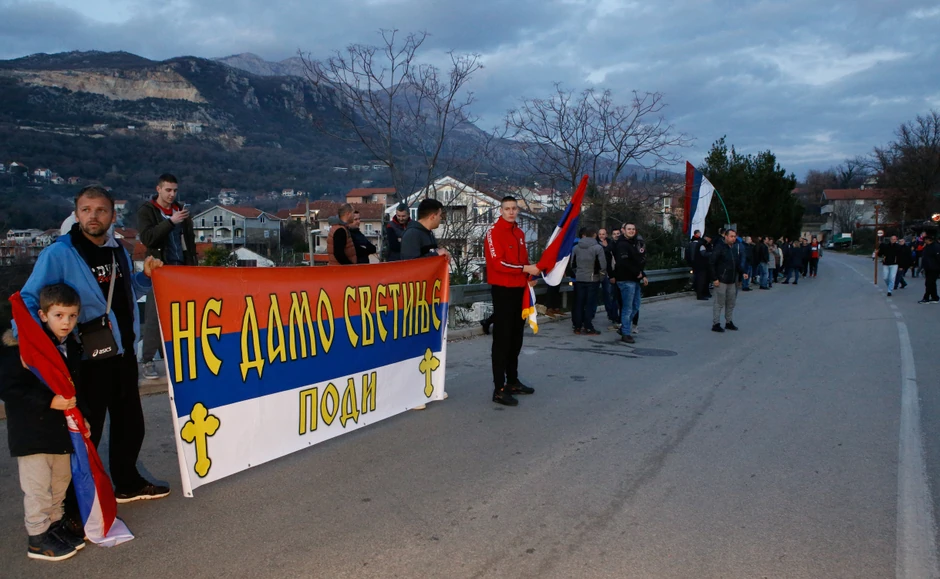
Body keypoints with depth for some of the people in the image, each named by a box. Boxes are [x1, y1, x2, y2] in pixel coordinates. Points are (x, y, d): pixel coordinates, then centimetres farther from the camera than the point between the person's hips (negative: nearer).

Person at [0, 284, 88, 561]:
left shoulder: (72, 348, 5)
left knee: (61, 480, 17)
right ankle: (38, 538, 15)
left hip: (61, 428, 7)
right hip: (32, 431, -7)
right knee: (37, 486, 0)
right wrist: (49, 401, -25)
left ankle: (55, 524, 34)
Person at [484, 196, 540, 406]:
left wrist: (530, 276, 7)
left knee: (516, 338, 14)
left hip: (519, 290, 8)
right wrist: (525, 269, -21)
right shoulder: (494, 232, -10)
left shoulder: (519, 233, 15)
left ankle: (513, 381, 26)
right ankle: (499, 389, -3)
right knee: (502, 339, -7)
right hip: (503, 290, -8)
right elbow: (497, 263, -20)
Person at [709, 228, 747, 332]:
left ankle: (729, 322, 24)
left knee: (731, 303, 13)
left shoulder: (736, 248, 12)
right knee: (719, 303, -3)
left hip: (732, 281, 7)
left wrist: (742, 273, 4)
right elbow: (711, 263, -14)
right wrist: (714, 278, -17)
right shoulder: (720, 248, -11)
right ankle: (716, 324, 4)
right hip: (721, 281, -7)